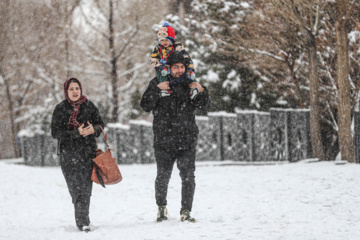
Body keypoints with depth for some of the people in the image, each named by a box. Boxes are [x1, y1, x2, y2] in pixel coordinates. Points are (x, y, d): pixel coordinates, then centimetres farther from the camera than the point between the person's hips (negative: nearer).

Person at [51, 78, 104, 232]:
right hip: (69, 153, -2)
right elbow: (55, 132, -5)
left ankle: (82, 220, 6)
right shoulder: (60, 109, 0)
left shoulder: (89, 106, 8)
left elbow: (100, 123, 15)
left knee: (86, 186, -2)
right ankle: (83, 221, -7)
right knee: (76, 186, -10)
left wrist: (93, 129, -9)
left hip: (89, 150, 2)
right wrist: (76, 133, -17)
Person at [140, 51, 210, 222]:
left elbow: (204, 106, 9)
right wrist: (156, 89, -19)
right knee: (163, 176, 5)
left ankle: (186, 212, 3)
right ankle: (161, 207, 28)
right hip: (164, 139, -1)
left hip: (187, 139, 2)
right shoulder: (157, 83, 1)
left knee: (188, 176, -4)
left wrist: (201, 91, -9)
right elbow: (146, 106, -7)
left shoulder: (189, 84, 8)